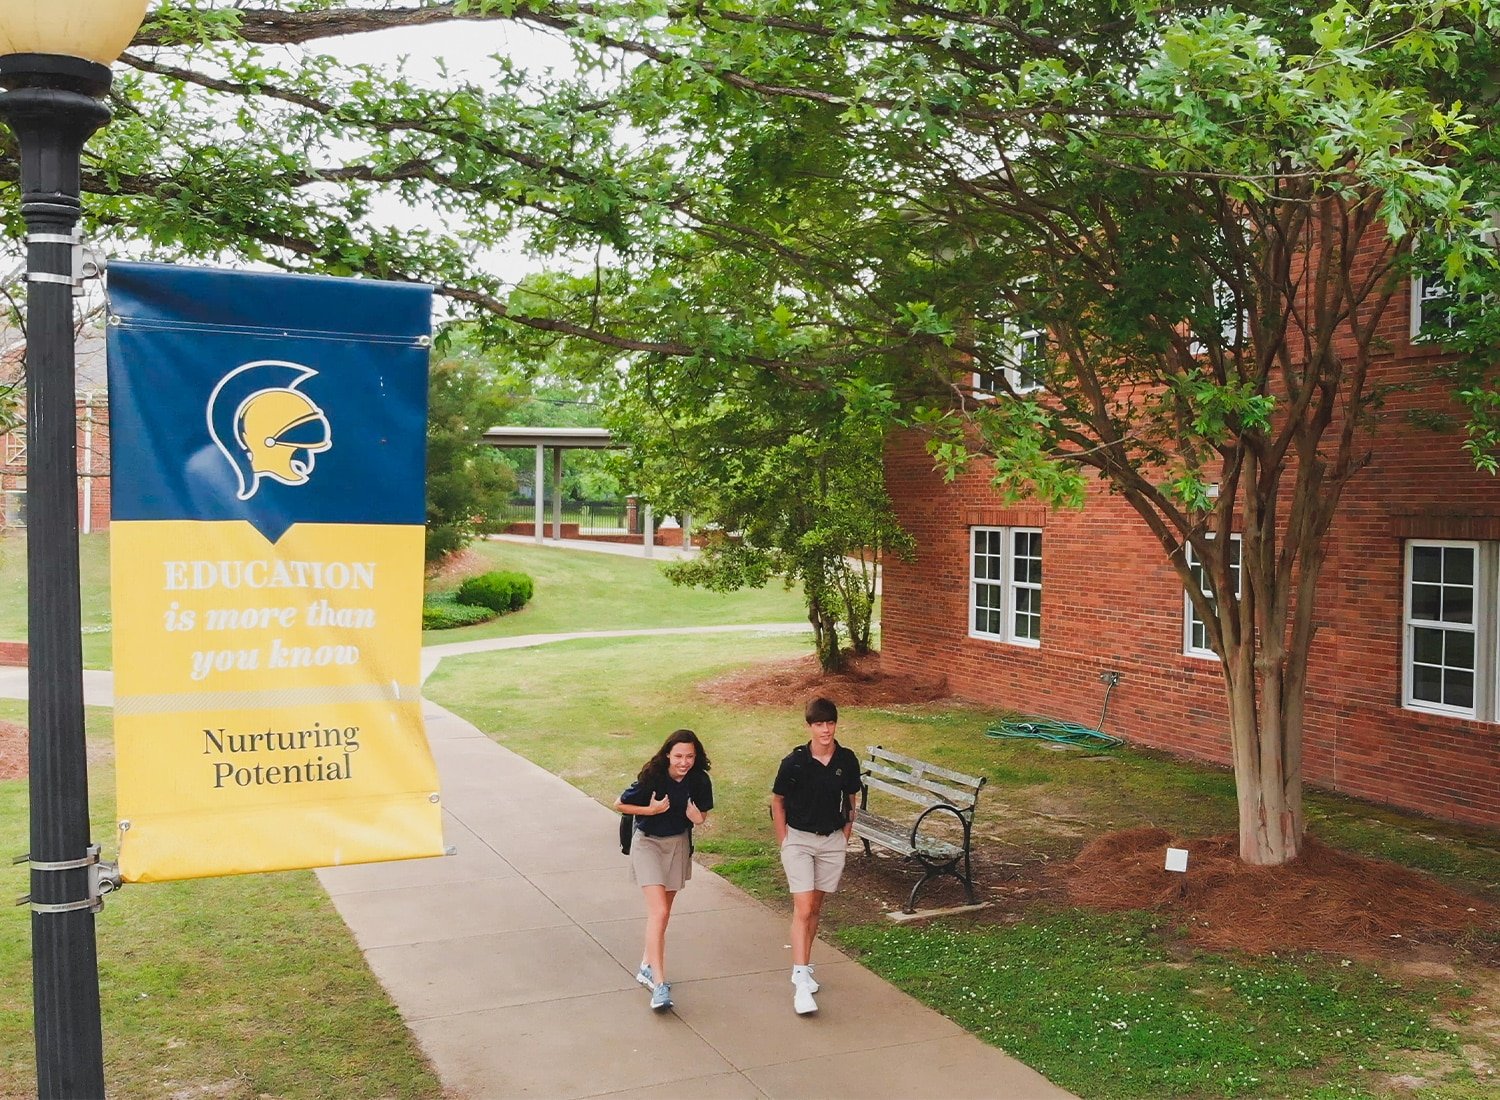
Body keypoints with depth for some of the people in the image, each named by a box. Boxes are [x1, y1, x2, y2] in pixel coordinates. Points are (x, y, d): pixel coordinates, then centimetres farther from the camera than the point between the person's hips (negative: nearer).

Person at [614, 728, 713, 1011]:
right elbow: (619, 804, -10)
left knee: (662, 912, 14)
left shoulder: (699, 781, -11)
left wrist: (697, 817, -18)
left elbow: (702, 814, 4)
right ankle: (659, 983, -17)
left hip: (678, 844, 4)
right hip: (647, 842, -4)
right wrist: (651, 810, -22)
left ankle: (647, 967, 33)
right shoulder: (652, 777, -22)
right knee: (659, 911, -16)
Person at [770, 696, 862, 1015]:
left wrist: (846, 832, 7)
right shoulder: (794, 762, -15)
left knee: (815, 907, 13)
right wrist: (783, 841, -2)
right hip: (798, 839, -3)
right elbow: (777, 801, -1)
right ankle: (800, 981, -12)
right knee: (802, 908, -11)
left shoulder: (847, 760, -6)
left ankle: (805, 967, 27)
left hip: (832, 841, 3)